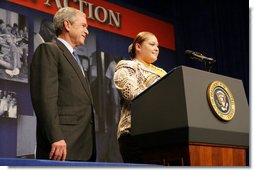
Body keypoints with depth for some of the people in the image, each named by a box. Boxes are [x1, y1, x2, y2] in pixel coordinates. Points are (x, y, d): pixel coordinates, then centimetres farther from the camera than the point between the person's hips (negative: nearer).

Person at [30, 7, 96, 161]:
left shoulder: (74, 59, 26)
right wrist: (55, 137, -21)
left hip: (83, 146, 9)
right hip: (64, 143, -9)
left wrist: (90, 145, 15)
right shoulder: (49, 50, -1)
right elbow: (45, 97, -14)